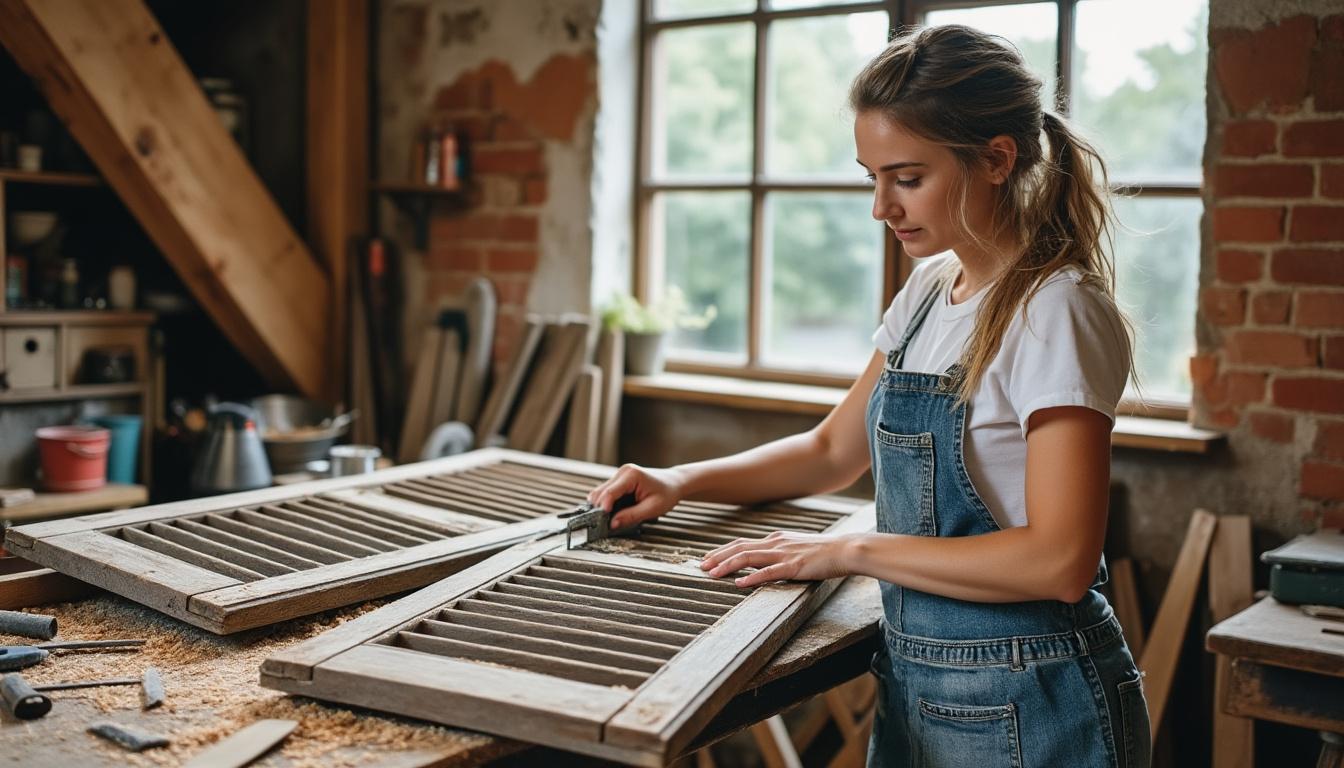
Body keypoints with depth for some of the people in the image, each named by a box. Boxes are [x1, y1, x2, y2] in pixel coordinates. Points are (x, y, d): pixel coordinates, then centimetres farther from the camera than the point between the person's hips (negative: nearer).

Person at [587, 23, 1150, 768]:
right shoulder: (928, 290, 5)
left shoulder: (1055, 311, -19)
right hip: (914, 680, 7)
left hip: (1022, 706, -7)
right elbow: (834, 450, 13)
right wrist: (682, 480, 1)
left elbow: (1060, 560, -24)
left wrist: (851, 550, -20)